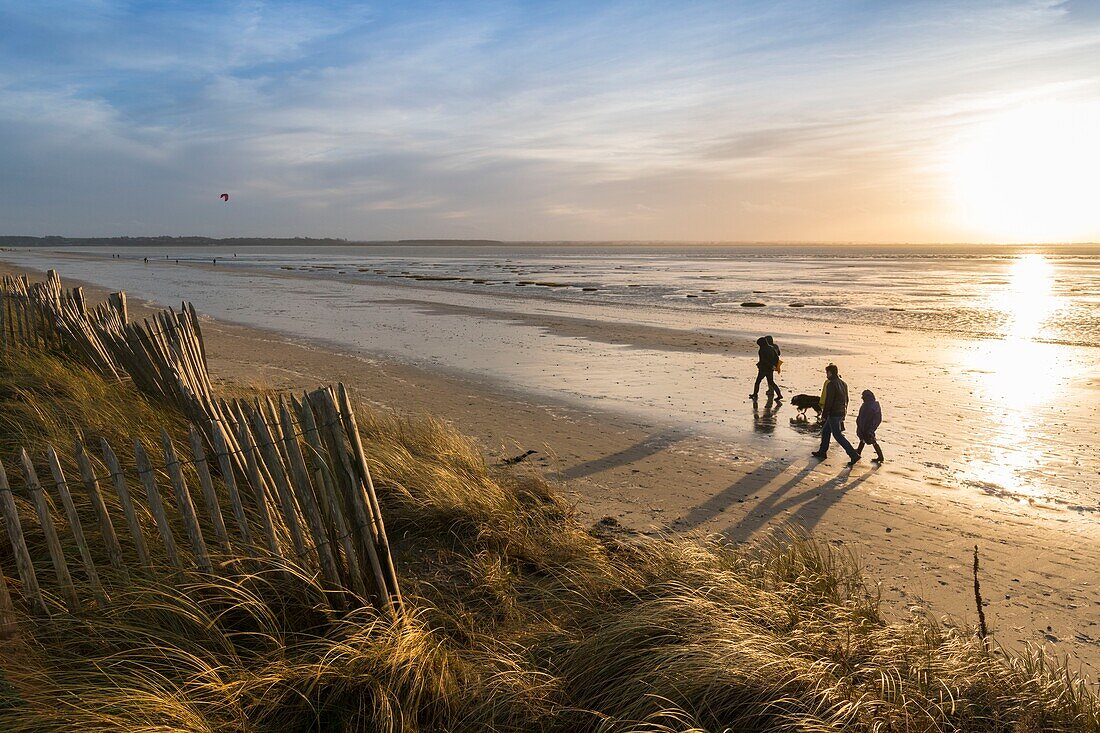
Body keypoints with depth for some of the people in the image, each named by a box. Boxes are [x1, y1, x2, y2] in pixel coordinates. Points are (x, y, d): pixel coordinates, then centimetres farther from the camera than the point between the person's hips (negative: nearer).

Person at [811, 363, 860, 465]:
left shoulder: (831, 384, -18)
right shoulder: (843, 383, 10)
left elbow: (828, 401, -21)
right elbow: (846, 400, 17)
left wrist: (824, 415, -15)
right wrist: (844, 414, 24)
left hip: (833, 414, -9)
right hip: (841, 413, 9)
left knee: (838, 435, -4)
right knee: (825, 431, 20)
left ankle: (853, 455, -8)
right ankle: (822, 452, 27)